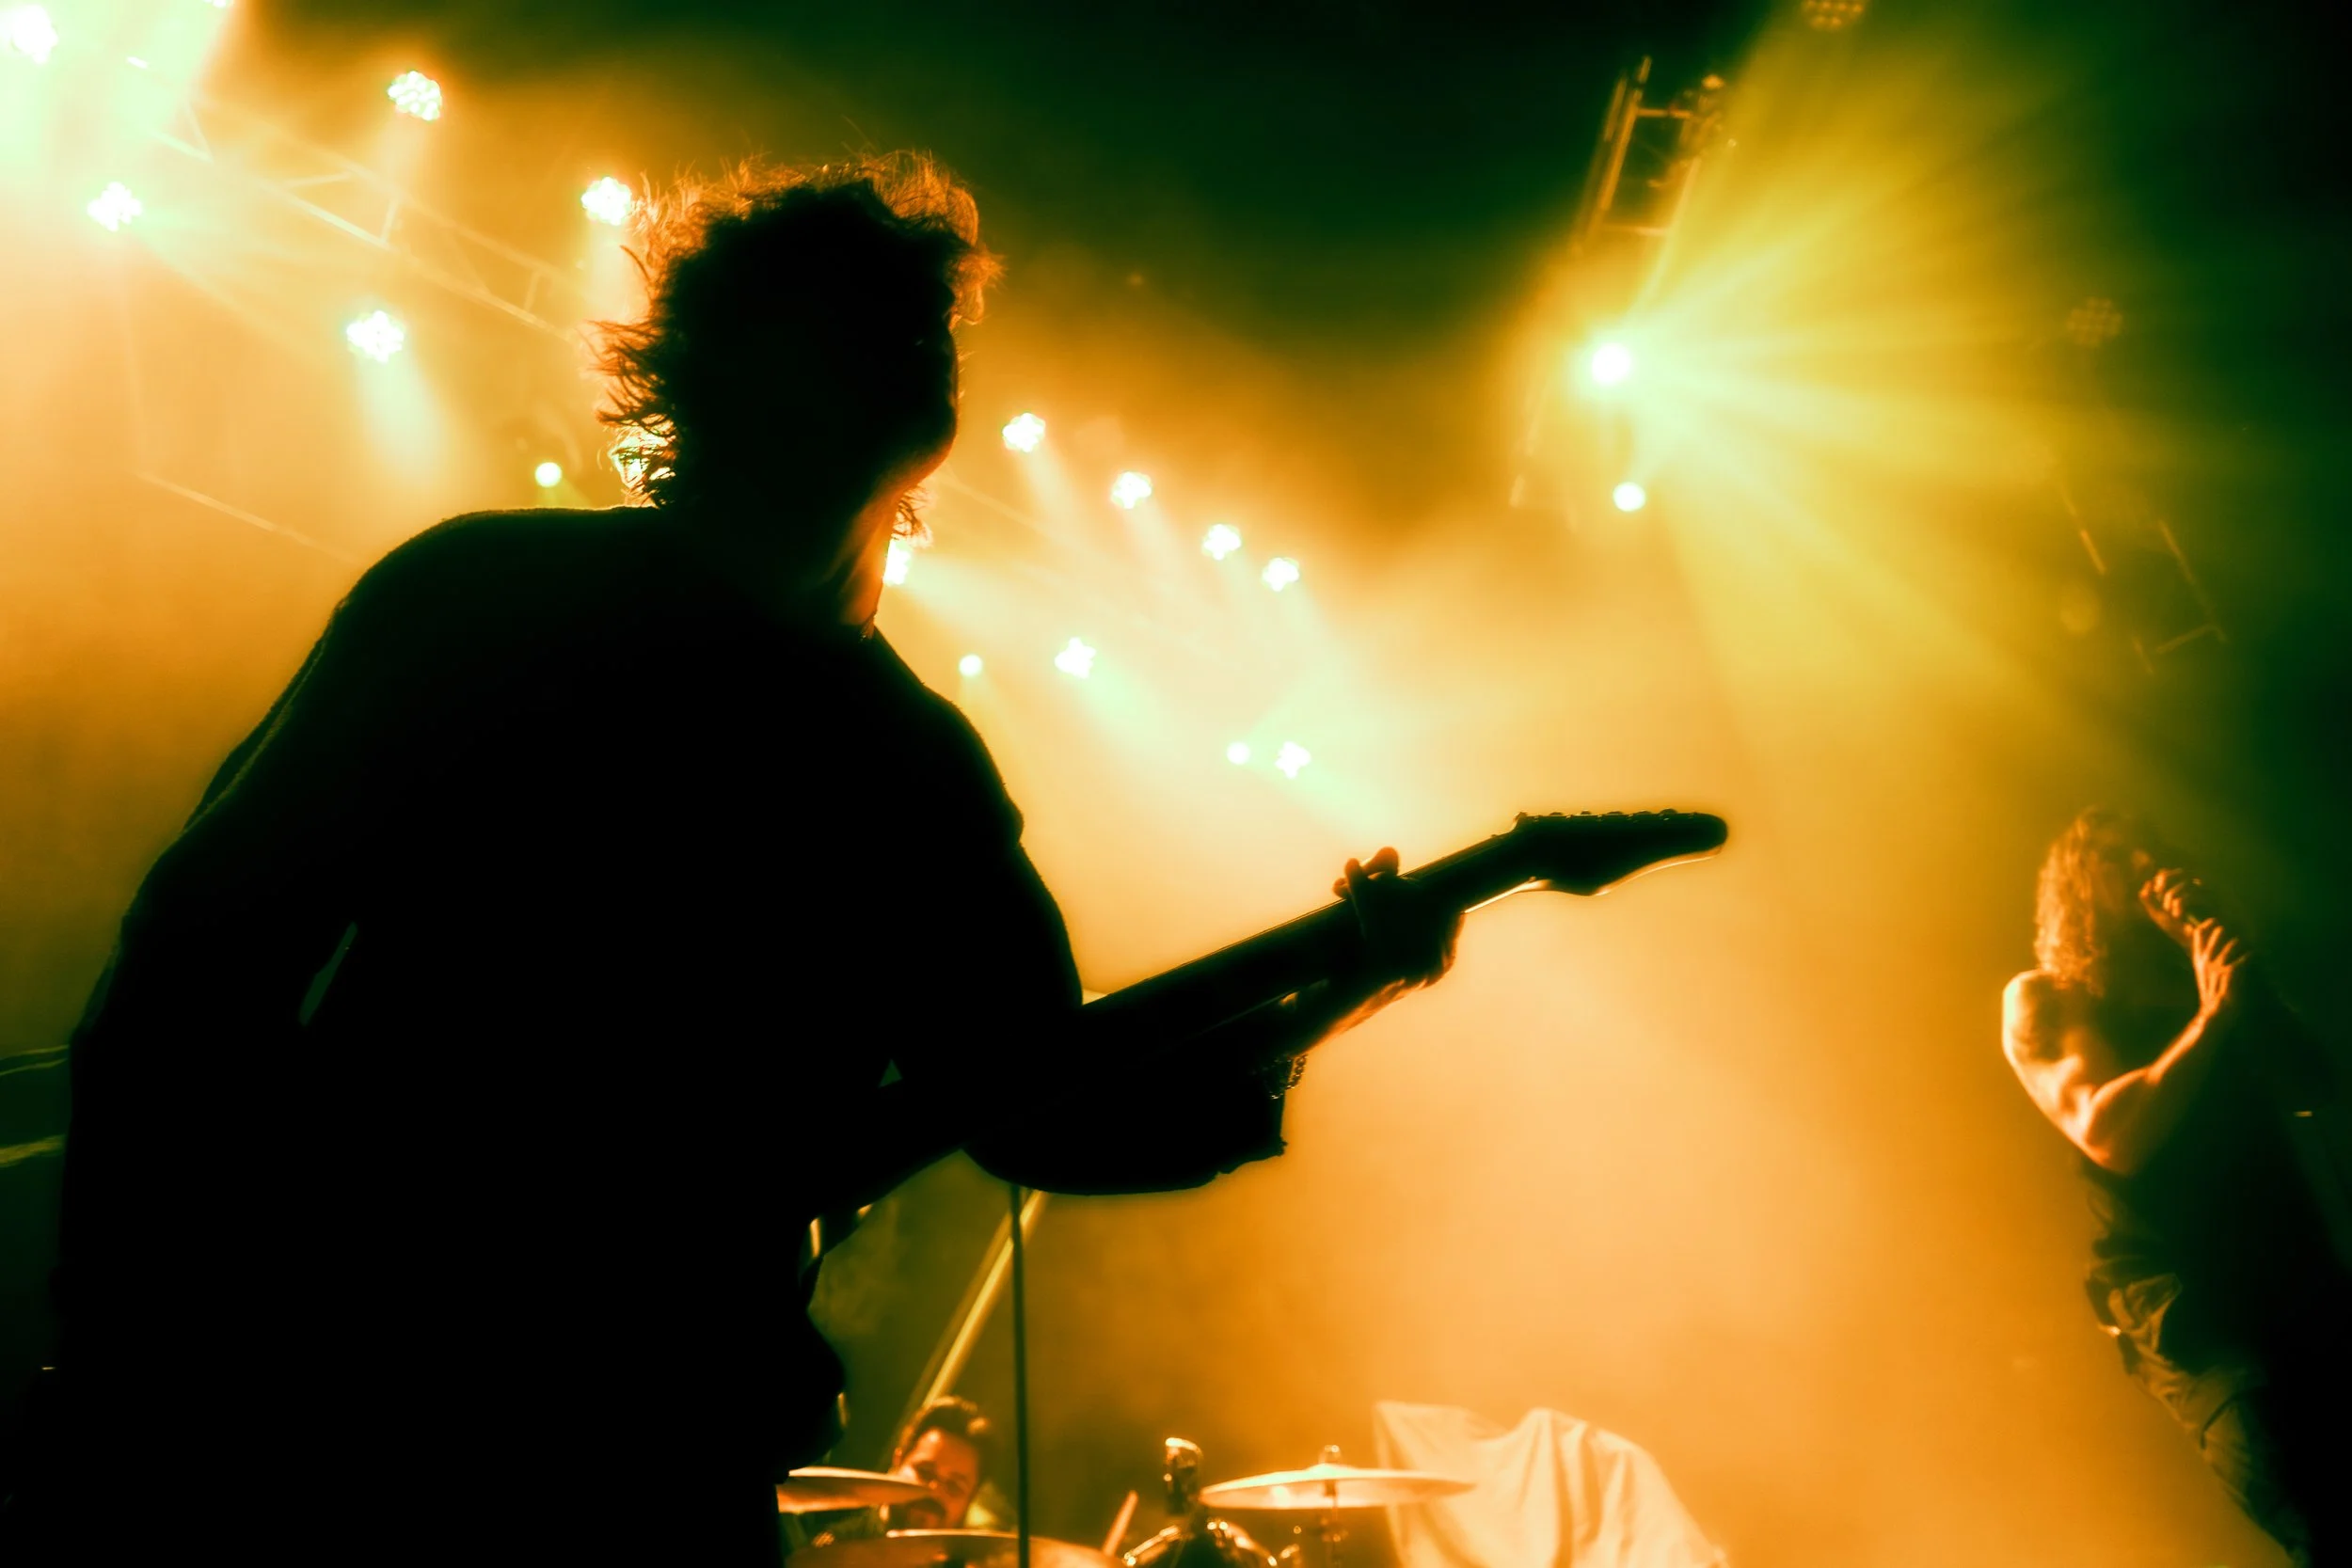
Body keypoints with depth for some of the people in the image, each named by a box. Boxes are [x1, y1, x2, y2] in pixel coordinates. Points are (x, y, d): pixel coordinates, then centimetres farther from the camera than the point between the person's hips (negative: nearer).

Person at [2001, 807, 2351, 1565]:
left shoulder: (2200, 976, 18)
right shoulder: (2042, 1000, 3)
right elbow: (2110, 1134, -12)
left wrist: (2242, 981, -5)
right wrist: (2210, 1016, -11)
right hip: (2181, 1304, -5)